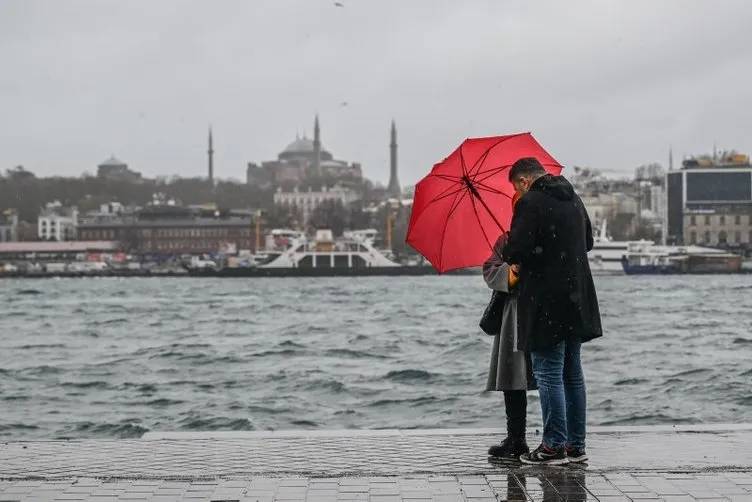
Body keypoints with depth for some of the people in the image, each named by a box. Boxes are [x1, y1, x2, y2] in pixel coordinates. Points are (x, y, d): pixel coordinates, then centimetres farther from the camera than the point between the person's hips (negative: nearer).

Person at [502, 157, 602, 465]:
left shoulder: (531, 203, -13)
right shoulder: (573, 199, 13)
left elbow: (515, 250, -19)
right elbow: (588, 242, 24)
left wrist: (514, 261, 2)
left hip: (546, 302, -8)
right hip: (576, 300, 8)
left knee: (548, 373, -2)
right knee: (572, 373, 12)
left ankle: (554, 446, 0)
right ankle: (576, 445, 17)